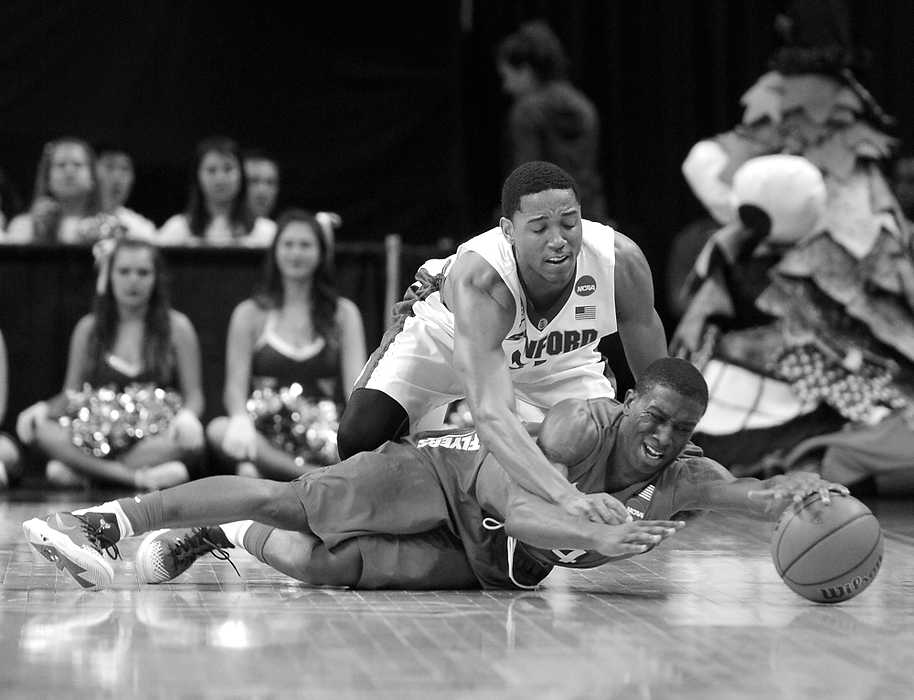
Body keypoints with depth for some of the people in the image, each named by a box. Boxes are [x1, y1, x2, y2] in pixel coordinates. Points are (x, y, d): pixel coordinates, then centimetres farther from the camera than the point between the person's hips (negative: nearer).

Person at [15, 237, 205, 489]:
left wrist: (187, 417, -19)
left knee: (190, 440, -36)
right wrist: (44, 409, -10)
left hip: (155, 435, -1)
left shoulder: (176, 327, 7)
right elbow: (71, 395, 13)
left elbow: (194, 395, 5)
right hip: (98, 436, 1)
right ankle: (139, 476, -32)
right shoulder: (88, 328, 12)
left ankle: (79, 471, -27)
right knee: (41, 430, -28)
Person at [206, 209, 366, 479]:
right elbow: (235, 387, 3)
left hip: (324, 435, 0)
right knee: (218, 431, -35)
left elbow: (357, 385, 3)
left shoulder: (343, 313, 14)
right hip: (266, 435, 0)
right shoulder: (250, 314, 13)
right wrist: (241, 421, -21)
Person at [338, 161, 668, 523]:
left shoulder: (622, 261, -35)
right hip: (447, 334, -3)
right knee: (359, 435, -23)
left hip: (559, 356, 3)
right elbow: (491, 414, -56)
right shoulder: (477, 279, -46)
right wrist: (568, 499, -68)